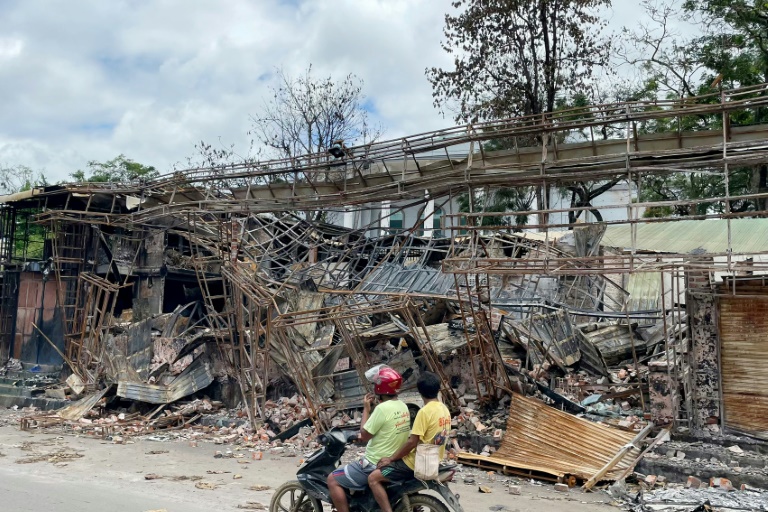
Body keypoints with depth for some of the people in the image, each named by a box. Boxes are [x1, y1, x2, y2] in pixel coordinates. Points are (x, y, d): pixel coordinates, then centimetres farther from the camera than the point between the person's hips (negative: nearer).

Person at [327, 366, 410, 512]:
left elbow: (365, 435, -16)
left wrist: (366, 409, -9)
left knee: (333, 480, -1)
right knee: (353, 467, 33)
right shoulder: (403, 406, 4)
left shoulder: (383, 408, -24)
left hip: (375, 464, -9)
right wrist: (373, 408, 9)